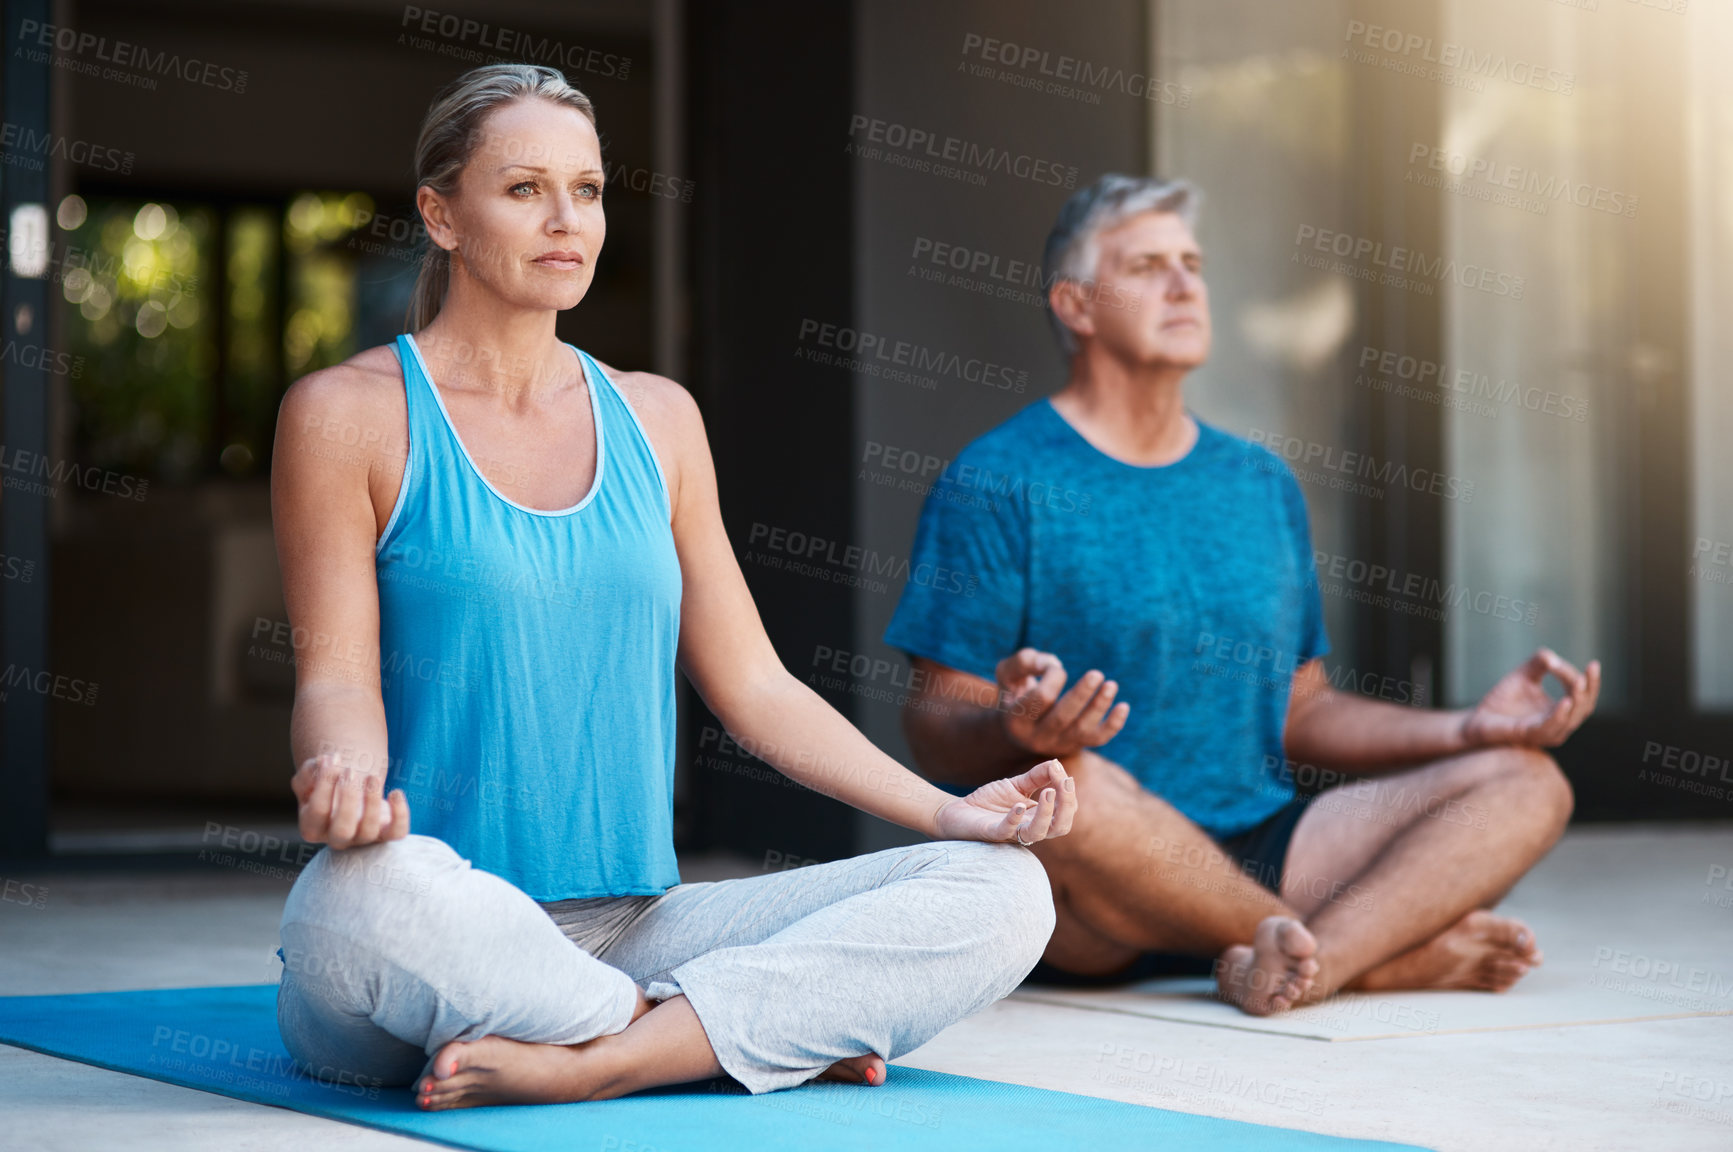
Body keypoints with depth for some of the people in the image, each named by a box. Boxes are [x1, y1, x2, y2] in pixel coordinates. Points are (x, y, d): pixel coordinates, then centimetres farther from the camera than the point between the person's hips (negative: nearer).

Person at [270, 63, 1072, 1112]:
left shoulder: (656, 418, 16)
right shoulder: (349, 415, 2)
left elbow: (752, 684, 15)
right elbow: (336, 675, -5)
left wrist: (948, 812, 3)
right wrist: (344, 778, -29)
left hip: (632, 935, 5)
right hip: (440, 947, -4)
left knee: (1002, 892, -13)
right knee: (368, 890, -42)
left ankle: (586, 1063, -23)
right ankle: (782, 1028, -19)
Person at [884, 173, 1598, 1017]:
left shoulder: (1262, 485, 19)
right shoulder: (996, 482, -1)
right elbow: (936, 729, -7)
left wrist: (1468, 729, 6)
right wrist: (1017, 733, -31)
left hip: (1258, 858, 6)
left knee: (1526, 782, -9)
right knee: (1070, 782, -40)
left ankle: (1300, 962, -35)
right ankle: (1385, 950, -21)